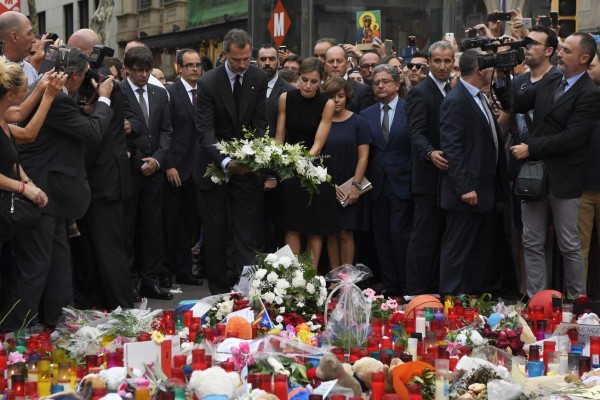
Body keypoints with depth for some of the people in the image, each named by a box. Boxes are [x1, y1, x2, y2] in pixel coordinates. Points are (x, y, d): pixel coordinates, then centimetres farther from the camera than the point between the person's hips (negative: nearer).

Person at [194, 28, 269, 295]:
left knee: (246, 230, -3)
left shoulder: (258, 78, -2)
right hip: (215, 166, -2)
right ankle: (219, 289, 14)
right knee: (216, 231, 5)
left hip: (246, 164, 2)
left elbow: (260, 123, 0)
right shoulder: (208, 82, -13)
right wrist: (225, 162, -33)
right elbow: (205, 131, -18)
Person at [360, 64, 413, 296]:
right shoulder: (366, 115, 11)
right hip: (377, 185, 4)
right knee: (382, 237, 6)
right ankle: (389, 288, 14)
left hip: (402, 184, -4)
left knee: (400, 235, -7)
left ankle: (405, 288, 3)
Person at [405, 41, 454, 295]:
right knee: (424, 238, -6)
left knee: (441, 238, 11)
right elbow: (416, 132, -19)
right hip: (430, 178, -8)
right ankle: (415, 292, -2)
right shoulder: (420, 93, -8)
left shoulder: (454, 93, 17)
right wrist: (430, 153, -37)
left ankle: (435, 290, 17)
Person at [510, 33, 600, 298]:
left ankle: (577, 301, 19)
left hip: (563, 179, -6)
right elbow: (517, 105, 12)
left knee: (569, 245, 5)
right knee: (532, 243, 9)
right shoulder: (548, 84, 9)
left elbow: (571, 137, -20)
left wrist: (530, 148, -17)